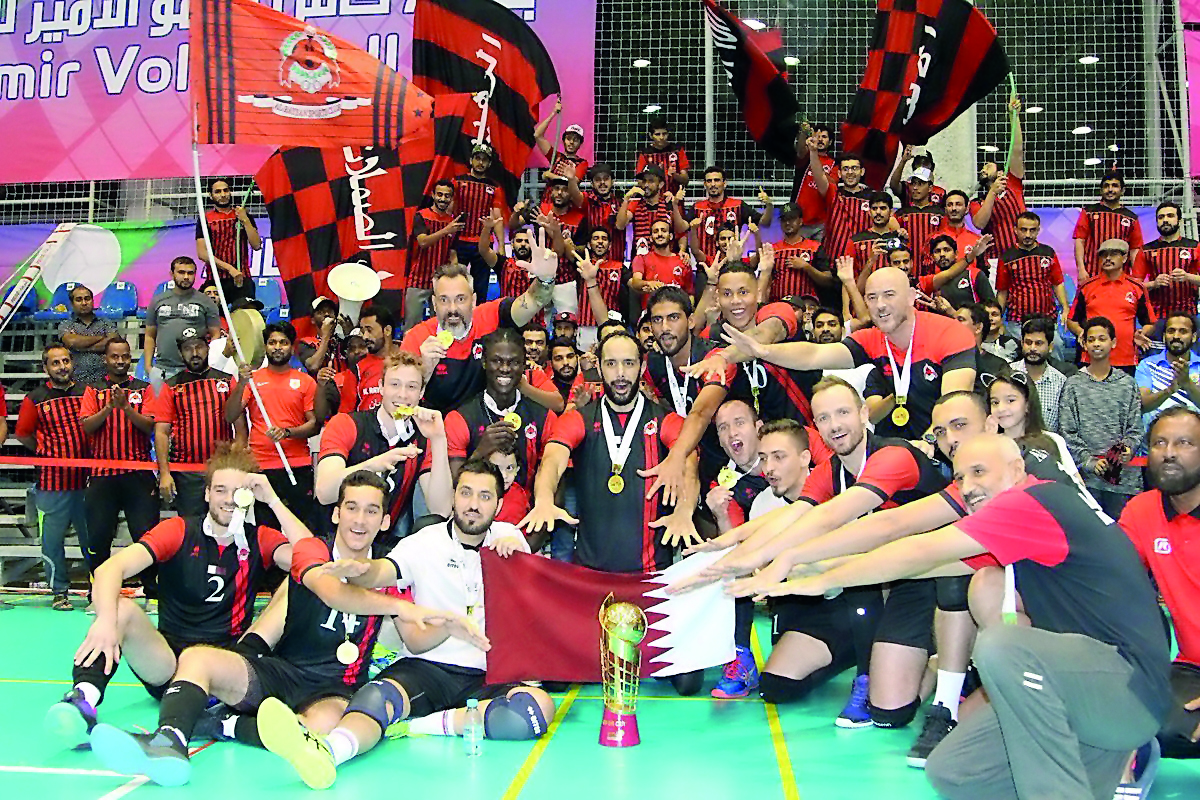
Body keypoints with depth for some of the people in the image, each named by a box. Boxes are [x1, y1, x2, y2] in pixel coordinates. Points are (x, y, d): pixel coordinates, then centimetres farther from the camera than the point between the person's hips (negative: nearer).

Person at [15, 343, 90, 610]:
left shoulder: (86, 392, 6)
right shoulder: (35, 398, 1)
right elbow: (23, 434, 7)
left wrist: (90, 456, 6)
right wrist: (48, 453, 8)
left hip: (86, 478, 2)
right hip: (53, 481, -2)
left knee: (92, 538, 8)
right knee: (53, 539, 3)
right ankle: (59, 592, 15)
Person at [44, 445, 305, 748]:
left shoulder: (260, 540, 8)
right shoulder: (179, 530, 5)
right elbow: (111, 568, -12)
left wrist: (272, 499, -12)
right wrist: (107, 619, -32)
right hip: (166, 663, 0)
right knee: (122, 609, -27)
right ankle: (83, 699, -41)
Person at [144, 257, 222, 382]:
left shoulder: (205, 302, 7)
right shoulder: (158, 301, 15)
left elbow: (215, 335, 4)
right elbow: (150, 336, 16)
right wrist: (147, 365, 6)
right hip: (161, 370, 2)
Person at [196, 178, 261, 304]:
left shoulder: (243, 216, 13)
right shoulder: (205, 219, 6)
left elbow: (256, 246, 3)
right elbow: (202, 253, -3)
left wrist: (245, 220, -7)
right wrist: (230, 268, -12)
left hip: (242, 279, 1)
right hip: (216, 280, -1)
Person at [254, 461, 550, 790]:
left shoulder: (508, 536, 15)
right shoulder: (424, 543, 6)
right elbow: (380, 572, -14)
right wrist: (358, 569, -37)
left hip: (485, 678, 2)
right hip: (426, 667, -1)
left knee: (539, 705, -32)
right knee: (379, 694, -36)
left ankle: (418, 724, -30)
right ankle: (323, 752, -65)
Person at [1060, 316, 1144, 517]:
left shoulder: (1127, 384, 10)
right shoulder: (1074, 384, 5)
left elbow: (1135, 428, 8)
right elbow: (1067, 431, 0)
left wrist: (1129, 448, -13)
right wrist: (1089, 461, -10)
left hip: (1122, 475, 2)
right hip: (1086, 477, -1)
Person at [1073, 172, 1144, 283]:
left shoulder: (1131, 218, 14)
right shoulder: (1089, 212, 9)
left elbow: (1134, 250, 11)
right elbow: (1079, 241, 2)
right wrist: (1081, 269, -10)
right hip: (1091, 277, -1)